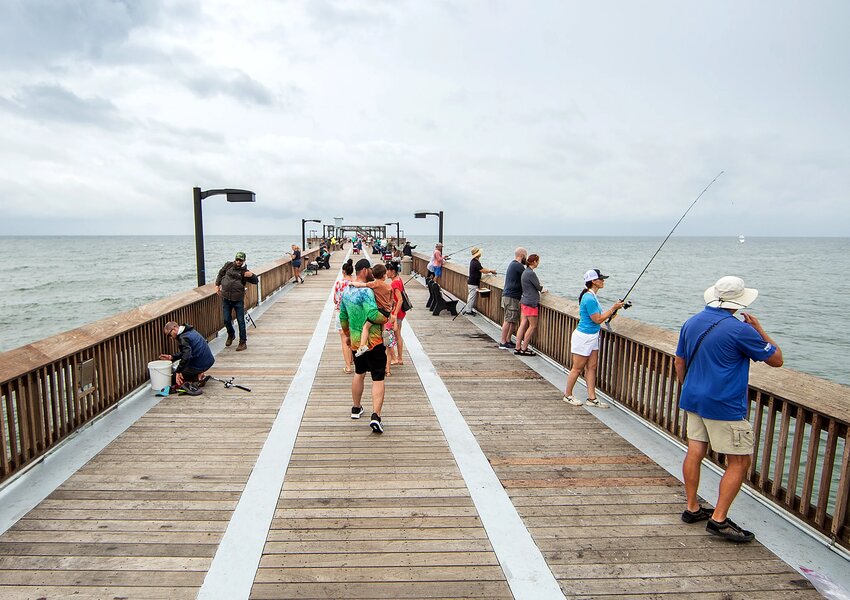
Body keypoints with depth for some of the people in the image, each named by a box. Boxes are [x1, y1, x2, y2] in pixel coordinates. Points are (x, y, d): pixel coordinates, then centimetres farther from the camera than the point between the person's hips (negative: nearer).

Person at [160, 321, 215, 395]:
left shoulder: (183, 338, -18)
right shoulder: (190, 331, 11)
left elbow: (186, 356, -30)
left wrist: (178, 371, -22)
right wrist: (172, 357, 12)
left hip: (200, 365, -9)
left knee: (173, 379, 6)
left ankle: (198, 377, -9)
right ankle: (199, 375, 9)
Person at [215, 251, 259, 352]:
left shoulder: (244, 272, -2)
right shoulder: (228, 265, 6)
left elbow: (256, 281, -1)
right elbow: (220, 274, 22)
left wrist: (252, 275, -21)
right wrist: (217, 285, 16)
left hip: (238, 299, -3)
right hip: (226, 298, 3)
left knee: (241, 321, 0)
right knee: (226, 320, 7)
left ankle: (243, 342, 9)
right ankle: (231, 335, 36)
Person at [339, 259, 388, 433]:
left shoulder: (346, 290, 7)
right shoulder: (366, 291, -20)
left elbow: (342, 317, 16)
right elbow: (373, 315, -31)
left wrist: (347, 335, 27)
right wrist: (387, 319, -13)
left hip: (355, 340, 8)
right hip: (373, 341, -8)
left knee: (359, 373, 25)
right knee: (378, 379, -3)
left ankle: (356, 409, 38)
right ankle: (376, 416, -13)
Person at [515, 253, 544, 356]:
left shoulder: (525, 272, 13)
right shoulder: (531, 273, -17)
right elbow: (538, 287, -8)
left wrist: (539, 288, 10)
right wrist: (542, 288, 11)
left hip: (524, 301, 10)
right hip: (531, 302, -9)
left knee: (523, 324, 10)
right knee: (533, 326, 0)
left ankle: (518, 348, 11)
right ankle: (524, 349, 3)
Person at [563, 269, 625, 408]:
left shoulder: (592, 296, 9)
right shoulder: (589, 298, -22)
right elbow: (597, 319, -19)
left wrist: (610, 313, 7)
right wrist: (613, 308, -13)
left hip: (592, 337, 10)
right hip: (584, 337, -10)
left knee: (592, 367, 10)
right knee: (577, 368, 3)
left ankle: (592, 398, 15)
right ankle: (568, 395, 17)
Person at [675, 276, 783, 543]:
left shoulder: (691, 323, 5)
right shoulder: (740, 330, -16)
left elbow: (679, 361, 14)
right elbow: (776, 359, -4)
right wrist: (759, 329, 6)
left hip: (694, 399, 8)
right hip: (725, 406, -7)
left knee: (695, 452, 12)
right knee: (739, 462, 3)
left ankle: (692, 508, 22)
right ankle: (719, 519, 3)